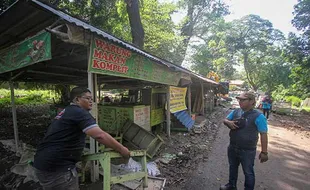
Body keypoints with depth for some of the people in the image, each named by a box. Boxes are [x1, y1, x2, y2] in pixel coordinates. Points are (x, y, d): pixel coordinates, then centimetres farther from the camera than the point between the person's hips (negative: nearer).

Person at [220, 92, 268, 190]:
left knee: (248, 172, 15)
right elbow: (225, 120, 8)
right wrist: (229, 122, -17)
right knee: (233, 167, 25)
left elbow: (263, 135, -16)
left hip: (247, 151, -6)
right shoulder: (235, 112, -2)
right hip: (232, 148, 6)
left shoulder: (258, 116, -18)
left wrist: (264, 152, -16)